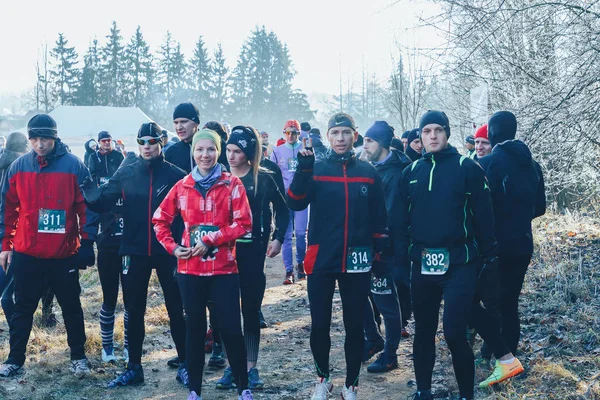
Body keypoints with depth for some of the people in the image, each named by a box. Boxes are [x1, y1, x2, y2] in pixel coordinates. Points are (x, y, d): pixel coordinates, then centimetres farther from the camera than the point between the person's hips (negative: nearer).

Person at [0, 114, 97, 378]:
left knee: (71, 308, 12)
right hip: (26, 254, 2)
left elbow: (86, 207, -5)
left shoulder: (74, 166, -7)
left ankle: (78, 356, 26)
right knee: (23, 308, 12)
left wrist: (87, 242, -8)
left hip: (65, 255, -2)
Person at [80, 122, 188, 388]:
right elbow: (102, 203, -4)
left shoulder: (175, 174, -5)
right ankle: (134, 368, 23)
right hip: (134, 251, 2)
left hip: (167, 252, -2)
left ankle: (184, 365, 20)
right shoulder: (126, 172, 1)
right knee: (134, 311, 11)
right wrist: (88, 189, -23)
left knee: (176, 310, 8)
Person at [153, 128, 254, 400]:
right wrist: (172, 247, 0)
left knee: (230, 328, -2)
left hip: (223, 269, -2)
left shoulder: (232, 184, -2)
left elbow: (243, 224, -8)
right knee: (195, 327, 10)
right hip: (190, 269, 2)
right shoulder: (182, 186, 5)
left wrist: (210, 240, -14)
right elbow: (160, 220, 14)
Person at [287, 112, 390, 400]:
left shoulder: (368, 173, 5)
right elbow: (295, 203, -14)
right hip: (321, 260, -1)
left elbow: (379, 218, 9)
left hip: (357, 262, 1)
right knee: (319, 325, 5)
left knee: (354, 326, 8)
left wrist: (381, 254, 6)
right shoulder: (316, 169, 1)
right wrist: (303, 168, -25)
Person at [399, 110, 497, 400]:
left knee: (454, 333, -9)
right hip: (422, 264, 4)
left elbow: (483, 216, -4)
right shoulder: (411, 172, 8)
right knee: (423, 331, 13)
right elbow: (402, 219, 9)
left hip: (458, 263, -4)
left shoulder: (467, 167, -3)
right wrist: (402, 257, 4)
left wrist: (489, 257, -6)